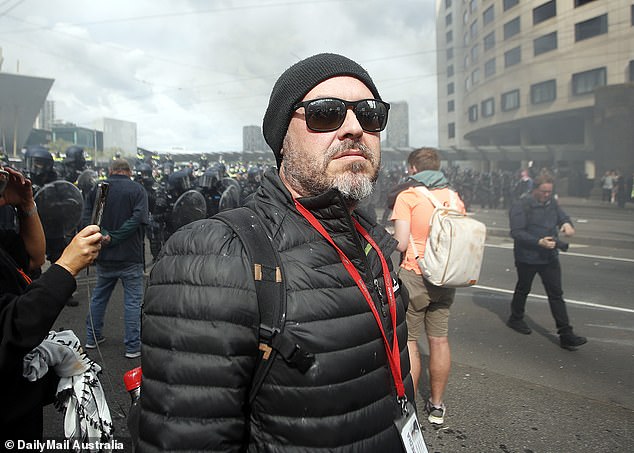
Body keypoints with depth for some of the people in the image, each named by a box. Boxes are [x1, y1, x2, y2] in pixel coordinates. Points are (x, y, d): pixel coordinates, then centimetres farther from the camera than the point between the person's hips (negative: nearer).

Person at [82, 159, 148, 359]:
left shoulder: (97, 189, 5)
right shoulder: (138, 190, -5)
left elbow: (87, 217, -8)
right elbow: (137, 218, -19)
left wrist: (104, 236, -19)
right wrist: (114, 239, -18)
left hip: (104, 258, 4)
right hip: (130, 256, -4)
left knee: (99, 297, 20)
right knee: (133, 301, 3)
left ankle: (93, 337, 32)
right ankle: (133, 346, 6)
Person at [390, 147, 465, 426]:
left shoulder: (407, 197, -9)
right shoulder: (455, 198, 8)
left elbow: (400, 243, -16)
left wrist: (388, 238, 4)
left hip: (415, 276, -6)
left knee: (407, 341, 4)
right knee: (439, 340, 12)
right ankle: (436, 405, 25)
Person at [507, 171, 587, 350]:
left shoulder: (552, 202, 5)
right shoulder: (521, 206, -15)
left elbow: (562, 216, 12)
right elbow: (516, 232, -20)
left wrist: (566, 223, -13)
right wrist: (539, 242, -28)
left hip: (550, 256, 5)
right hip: (527, 257, -5)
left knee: (556, 294, 3)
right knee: (523, 289, 15)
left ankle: (566, 335, 5)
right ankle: (516, 319, 38)